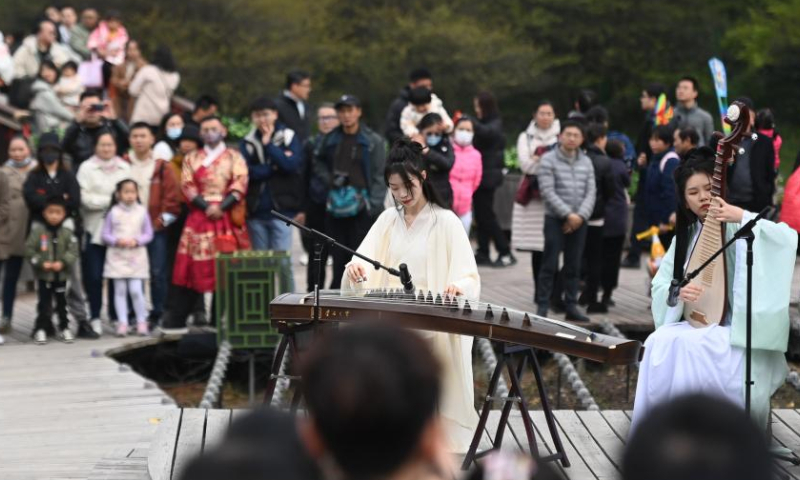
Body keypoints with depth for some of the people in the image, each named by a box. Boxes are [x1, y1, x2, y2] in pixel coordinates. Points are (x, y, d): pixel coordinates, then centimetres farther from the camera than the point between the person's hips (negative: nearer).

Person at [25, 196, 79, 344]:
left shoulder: (66, 233, -3)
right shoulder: (37, 231, -8)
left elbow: (73, 251, -5)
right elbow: (29, 249, -9)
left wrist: (63, 263, -20)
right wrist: (41, 263, -17)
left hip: (61, 275, 2)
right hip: (43, 276, -2)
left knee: (62, 303, 11)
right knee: (43, 303, 4)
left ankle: (64, 328, 21)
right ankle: (41, 329, 12)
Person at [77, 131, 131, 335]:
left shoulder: (125, 167, 12)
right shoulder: (87, 168, 2)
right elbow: (85, 198, -8)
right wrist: (111, 200, -9)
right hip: (95, 230, -2)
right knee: (94, 276, -3)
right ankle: (95, 317, 5)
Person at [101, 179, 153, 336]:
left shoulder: (142, 211, 3)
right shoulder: (113, 212, 1)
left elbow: (148, 234, 5)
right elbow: (106, 235, 3)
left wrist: (136, 240, -12)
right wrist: (117, 240, -15)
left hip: (137, 257, 0)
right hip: (117, 257, 0)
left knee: (136, 290, -7)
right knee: (120, 290, 2)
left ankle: (141, 322, 6)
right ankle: (122, 323, 6)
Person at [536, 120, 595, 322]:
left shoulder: (586, 162, 11)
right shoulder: (548, 160, -3)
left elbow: (591, 192, 6)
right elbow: (548, 191, -10)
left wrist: (580, 216, -9)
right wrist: (568, 214, -15)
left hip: (579, 221, 4)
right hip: (555, 219, -4)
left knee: (573, 266, 7)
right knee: (550, 265, -5)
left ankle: (571, 306, 12)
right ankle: (542, 306, -1)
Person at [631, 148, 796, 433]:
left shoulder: (736, 228, -6)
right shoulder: (686, 234, 12)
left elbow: (787, 238, -24)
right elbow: (659, 284, 10)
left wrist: (741, 216, -32)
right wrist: (678, 291, -13)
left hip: (734, 330, -5)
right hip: (694, 324, 5)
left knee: (691, 346, -32)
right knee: (659, 343, -24)